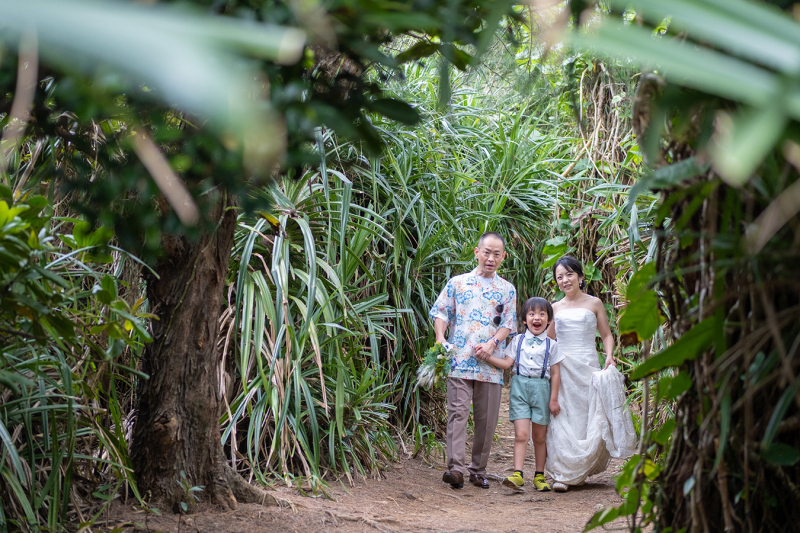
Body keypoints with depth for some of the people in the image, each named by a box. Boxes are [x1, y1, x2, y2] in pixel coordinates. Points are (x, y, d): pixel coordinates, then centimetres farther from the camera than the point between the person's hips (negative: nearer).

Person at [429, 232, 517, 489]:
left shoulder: (507, 290, 14)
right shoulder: (457, 283, 10)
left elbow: (508, 323, 9)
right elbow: (440, 312, 6)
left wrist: (492, 343, -9)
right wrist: (440, 339, -11)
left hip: (491, 363, 2)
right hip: (459, 359, -2)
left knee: (487, 418, 4)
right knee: (458, 412, -10)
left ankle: (478, 470, 15)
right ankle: (455, 467, -16)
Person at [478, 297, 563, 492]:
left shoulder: (551, 345, 6)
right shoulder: (518, 340, 8)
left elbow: (555, 373, 5)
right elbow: (507, 363, 2)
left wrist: (554, 399, 1)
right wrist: (486, 356, -9)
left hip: (541, 388, 0)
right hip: (520, 387, 0)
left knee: (539, 436, 8)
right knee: (521, 434, -10)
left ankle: (539, 476, 18)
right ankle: (518, 475, -14)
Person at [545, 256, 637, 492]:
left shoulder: (594, 303, 7)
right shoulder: (555, 308, 12)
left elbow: (607, 335, 9)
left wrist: (609, 356, -8)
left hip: (588, 368, -1)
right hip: (562, 369, 1)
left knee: (589, 419, -5)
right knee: (562, 420, -7)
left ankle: (580, 470, 9)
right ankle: (562, 474, -4)